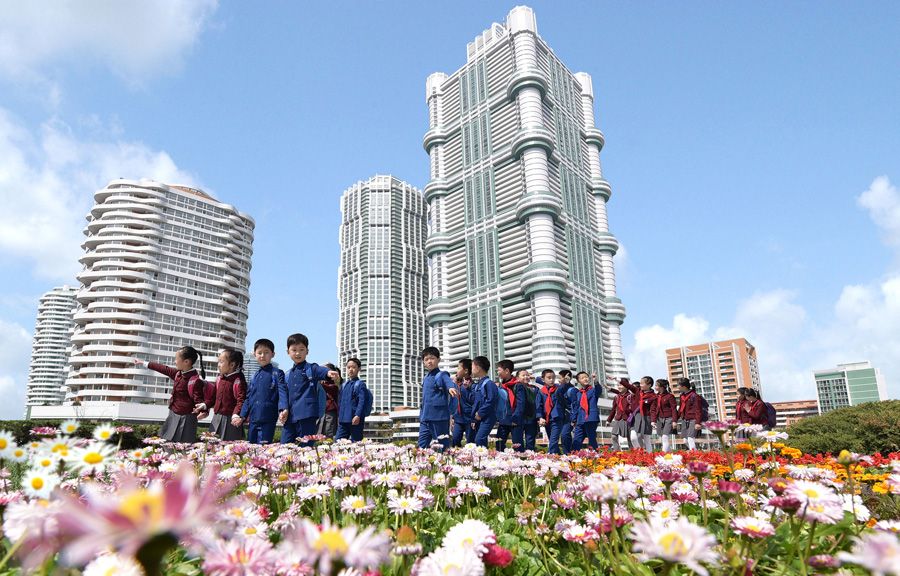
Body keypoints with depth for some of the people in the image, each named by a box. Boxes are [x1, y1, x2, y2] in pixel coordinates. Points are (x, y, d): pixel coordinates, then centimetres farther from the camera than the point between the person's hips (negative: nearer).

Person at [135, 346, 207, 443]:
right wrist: (144, 363, 27)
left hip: (185, 419, -9)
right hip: (173, 415, 9)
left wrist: (203, 406, -46)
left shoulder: (195, 380, -23)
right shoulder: (178, 373, 3)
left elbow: (198, 400, -22)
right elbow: (163, 368, 16)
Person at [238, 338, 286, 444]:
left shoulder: (277, 373, -1)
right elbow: (248, 398, 19)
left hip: (268, 420, -6)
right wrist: (242, 416, 13)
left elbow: (282, 392, -10)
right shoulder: (255, 376, 16)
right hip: (253, 420, 6)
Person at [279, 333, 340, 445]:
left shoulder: (311, 368, 1)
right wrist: (282, 409, -2)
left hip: (307, 415, -5)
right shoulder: (288, 375, 18)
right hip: (289, 416, 5)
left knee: (305, 446, -3)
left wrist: (328, 372, -46)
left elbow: (320, 370, -22)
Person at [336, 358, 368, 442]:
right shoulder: (344, 385, 17)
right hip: (343, 420, 6)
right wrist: (339, 416, 19)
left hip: (355, 420, -6)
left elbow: (362, 401, -12)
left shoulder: (360, 384, -3)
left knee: (355, 443, -2)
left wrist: (357, 415, -21)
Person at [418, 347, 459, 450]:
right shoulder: (425, 378, 15)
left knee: (443, 446, 0)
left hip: (439, 416, -7)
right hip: (425, 418, 7)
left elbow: (449, 383, -30)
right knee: (422, 446, 10)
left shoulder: (442, 375, -8)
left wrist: (451, 388, -52)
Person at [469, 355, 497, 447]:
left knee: (479, 440, -21)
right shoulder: (476, 385, 14)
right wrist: (474, 419, 17)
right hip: (478, 418, 9)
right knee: (482, 440, 12)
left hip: (487, 418, -9)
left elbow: (491, 401, -22)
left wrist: (480, 413, -16)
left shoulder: (489, 383, -14)